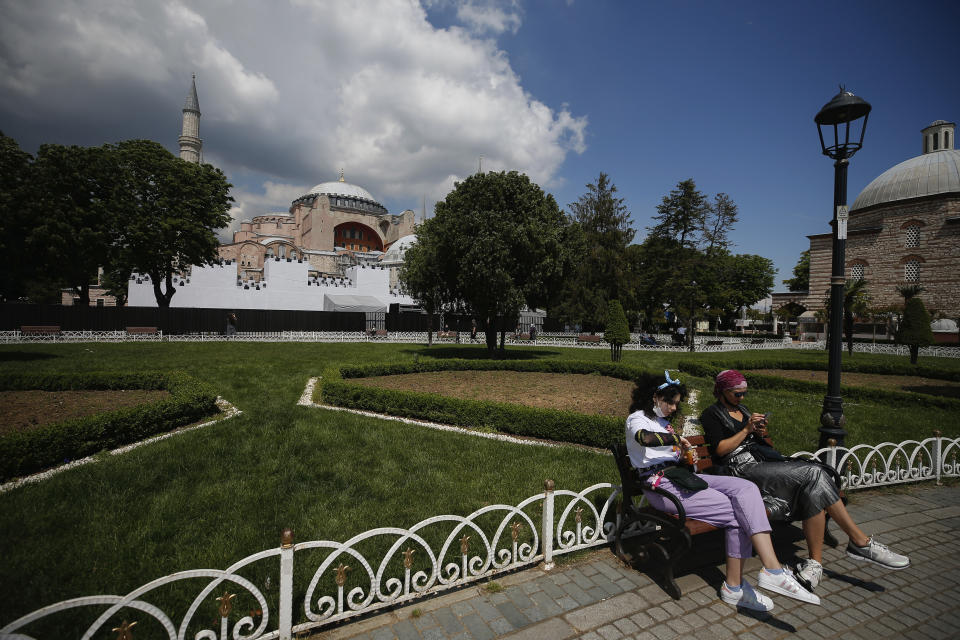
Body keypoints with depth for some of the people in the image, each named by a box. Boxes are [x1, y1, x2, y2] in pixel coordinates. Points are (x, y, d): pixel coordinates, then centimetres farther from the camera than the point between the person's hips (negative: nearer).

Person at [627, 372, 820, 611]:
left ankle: (772, 569, -19)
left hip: (680, 476, 9)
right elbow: (645, 438, -31)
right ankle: (734, 586, -12)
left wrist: (687, 455, 12)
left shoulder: (662, 421, 24)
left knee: (746, 488, -13)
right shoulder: (637, 419, -5)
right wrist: (677, 439, -16)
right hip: (660, 485, -8)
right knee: (738, 512, -16)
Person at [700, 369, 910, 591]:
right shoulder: (712, 414, -2)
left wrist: (760, 433, 5)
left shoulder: (741, 408, 22)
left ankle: (815, 561, -18)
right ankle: (861, 542, -12)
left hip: (761, 458, 7)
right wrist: (747, 429, -9)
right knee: (813, 474, -23)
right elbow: (720, 449, -10)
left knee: (814, 485, -20)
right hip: (743, 468, -7)